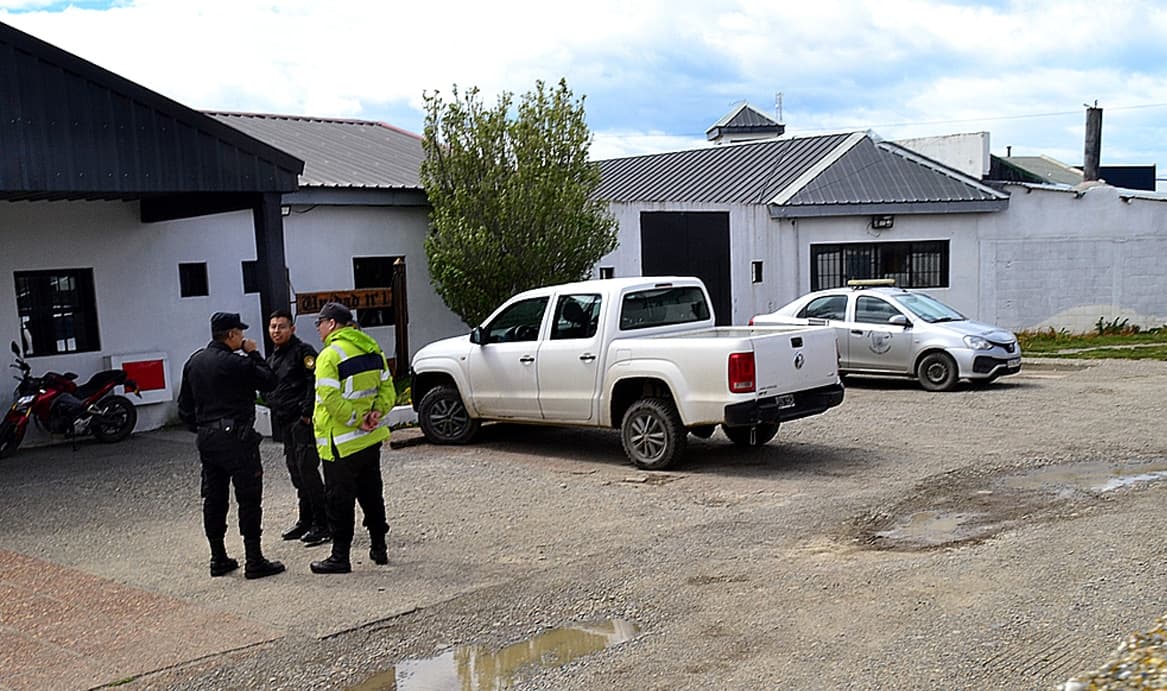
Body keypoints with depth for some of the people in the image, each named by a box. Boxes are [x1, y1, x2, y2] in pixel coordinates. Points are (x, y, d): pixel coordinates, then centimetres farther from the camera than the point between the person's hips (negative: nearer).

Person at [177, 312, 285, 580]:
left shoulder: (193, 362, 9)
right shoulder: (236, 364, -16)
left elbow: (185, 406, 14)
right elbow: (270, 382, -5)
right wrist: (254, 354, 2)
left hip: (207, 439, 8)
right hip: (236, 437, -8)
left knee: (214, 499, 12)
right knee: (249, 499, -1)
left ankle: (218, 559, 20)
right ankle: (254, 562, 1)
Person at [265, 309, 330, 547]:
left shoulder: (303, 351, -8)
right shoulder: (271, 358, 19)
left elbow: (314, 382, -17)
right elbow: (267, 387, 28)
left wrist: (307, 414, -21)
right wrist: (272, 405, 13)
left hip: (303, 422, -9)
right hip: (284, 423, 9)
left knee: (307, 470, -11)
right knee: (296, 473, 14)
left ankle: (323, 525, -6)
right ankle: (305, 520, 24)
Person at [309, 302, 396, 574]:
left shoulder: (330, 355, -15)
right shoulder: (372, 350, 9)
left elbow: (330, 399, -24)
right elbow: (387, 390, 7)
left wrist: (356, 419, -17)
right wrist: (376, 412, -5)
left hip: (341, 443, -7)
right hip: (371, 439, 8)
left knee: (339, 499, 2)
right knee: (371, 493, 18)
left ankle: (340, 556, 8)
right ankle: (379, 548, 25)